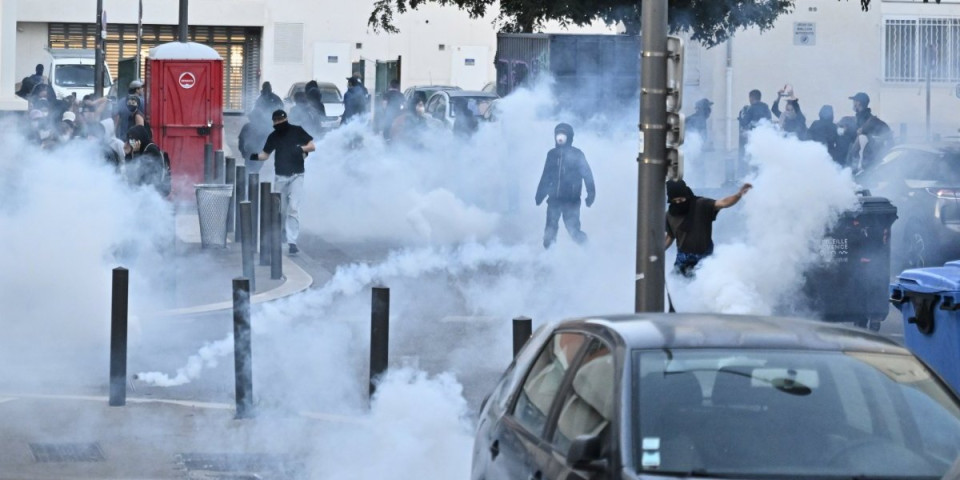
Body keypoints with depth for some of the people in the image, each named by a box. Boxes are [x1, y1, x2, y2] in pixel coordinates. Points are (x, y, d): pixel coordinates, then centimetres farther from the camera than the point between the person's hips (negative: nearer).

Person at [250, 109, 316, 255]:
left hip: (296, 176, -4)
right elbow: (266, 154, 12)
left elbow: (312, 146, 1)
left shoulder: (297, 131, -1)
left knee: (293, 208, -15)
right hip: (281, 177, 4)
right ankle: (282, 236, 28)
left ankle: (292, 241, -18)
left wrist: (301, 148, -20)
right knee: (280, 210, 8)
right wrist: (255, 156, -9)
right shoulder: (273, 136, 7)